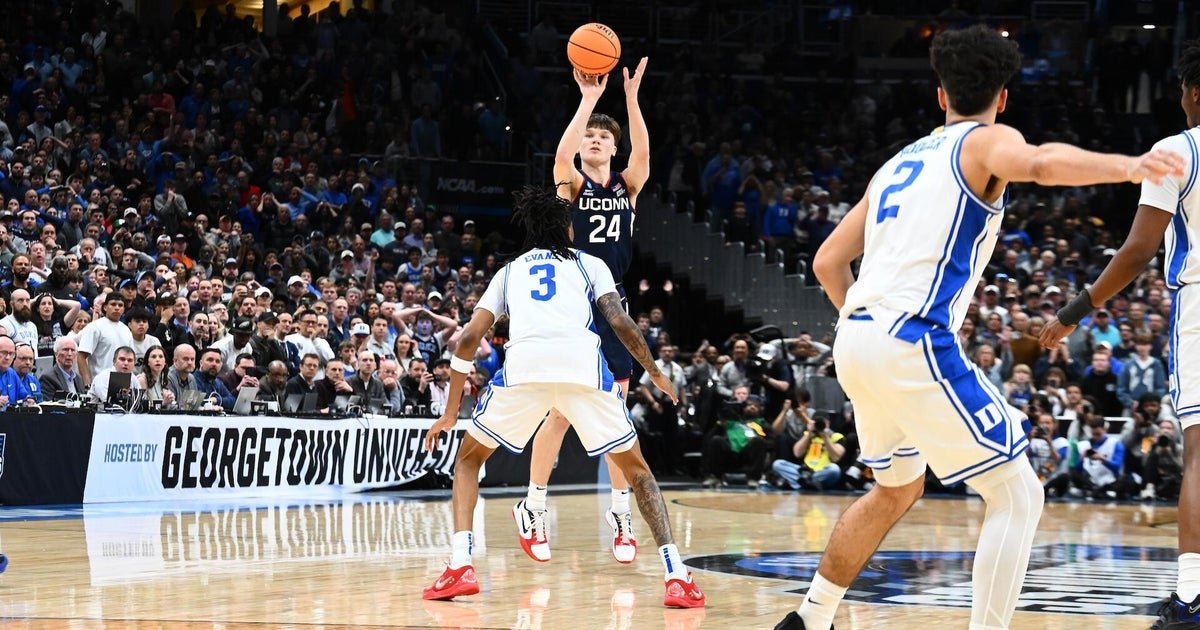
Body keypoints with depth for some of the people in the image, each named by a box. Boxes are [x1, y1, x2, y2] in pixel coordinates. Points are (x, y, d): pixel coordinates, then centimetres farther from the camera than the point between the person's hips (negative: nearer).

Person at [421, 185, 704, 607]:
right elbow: (620, 322, 12)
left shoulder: (510, 271, 31)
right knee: (636, 468, 18)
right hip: (584, 363, 0)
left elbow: (469, 338, 22)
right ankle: (677, 576, 3)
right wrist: (655, 373, 27)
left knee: (468, 459, 23)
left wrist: (451, 412, 28)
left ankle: (460, 566, 4)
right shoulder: (589, 263, 28)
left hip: (524, 363, 0)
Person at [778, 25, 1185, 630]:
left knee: (898, 488, 29)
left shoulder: (899, 162, 24)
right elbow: (1039, 163, -24)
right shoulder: (986, 141, 3)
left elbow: (828, 262, 25)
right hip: (915, 343, -8)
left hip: (855, 340, 8)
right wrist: (1127, 166, -34)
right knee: (1017, 495, -1)